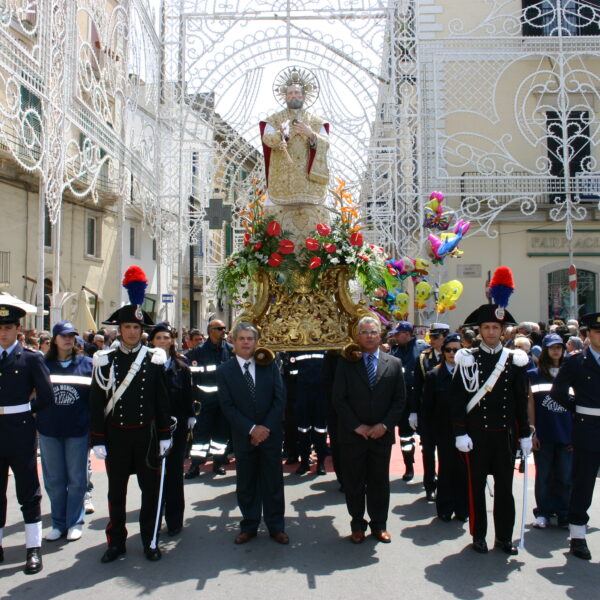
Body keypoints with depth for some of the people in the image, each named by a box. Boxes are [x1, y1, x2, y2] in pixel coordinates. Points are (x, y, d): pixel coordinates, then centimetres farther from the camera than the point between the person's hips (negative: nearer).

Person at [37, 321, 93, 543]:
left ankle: (74, 523, 17)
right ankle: (59, 523, 21)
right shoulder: (44, 365, 7)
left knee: (76, 479, 5)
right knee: (54, 480, 9)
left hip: (78, 429, -2)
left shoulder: (87, 364, 3)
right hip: (49, 429, 2)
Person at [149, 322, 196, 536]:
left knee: (174, 473, 6)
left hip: (176, 427, 1)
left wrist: (190, 418, -1)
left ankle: (174, 520, 17)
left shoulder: (181, 368, 4)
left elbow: (188, 396, 6)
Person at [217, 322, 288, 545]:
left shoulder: (269, 365, 2)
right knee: (246, 483, 9)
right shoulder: (224, 371, -1)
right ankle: (249, 526, 24)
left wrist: (267, 428, -12)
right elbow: (227, 406, -7)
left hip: (271, 433, 0)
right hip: (243, 435, 0)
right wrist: (251, 429, -15)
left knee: (273, 482, 8)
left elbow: (280, 398, -3)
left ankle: (276, 526, 20)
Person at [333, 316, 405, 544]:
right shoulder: (346, 363, 0)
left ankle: (379, 524, 26)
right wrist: (356, 426, -10)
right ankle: (357, 525, 23)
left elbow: (400, 399, 4)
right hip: (352, 434, -1)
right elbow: (339, 399, -3)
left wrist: (385, 425, -8)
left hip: (382, 434, 1)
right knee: (354, 482, 8)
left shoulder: (394, 364, 4)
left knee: (380, 481, 11)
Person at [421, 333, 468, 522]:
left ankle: (462, 509, 22)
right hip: (444, 433, 0)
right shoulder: (434, 375, 3)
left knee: (463, 470, 7)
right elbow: (427, 407, 3)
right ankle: (445, 509, 22)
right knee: (446, 469, 8)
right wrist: (430, 432, -2)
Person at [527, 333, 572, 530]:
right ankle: (543, 513, 18)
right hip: (543, 434, -1)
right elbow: (530, 404, 2)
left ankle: (564, 514, 15)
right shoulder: (534, 375, 4)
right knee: (543, 475, 6)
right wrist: (532, 432, -4)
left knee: (565, 476, 3)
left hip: (567, 434, 1)